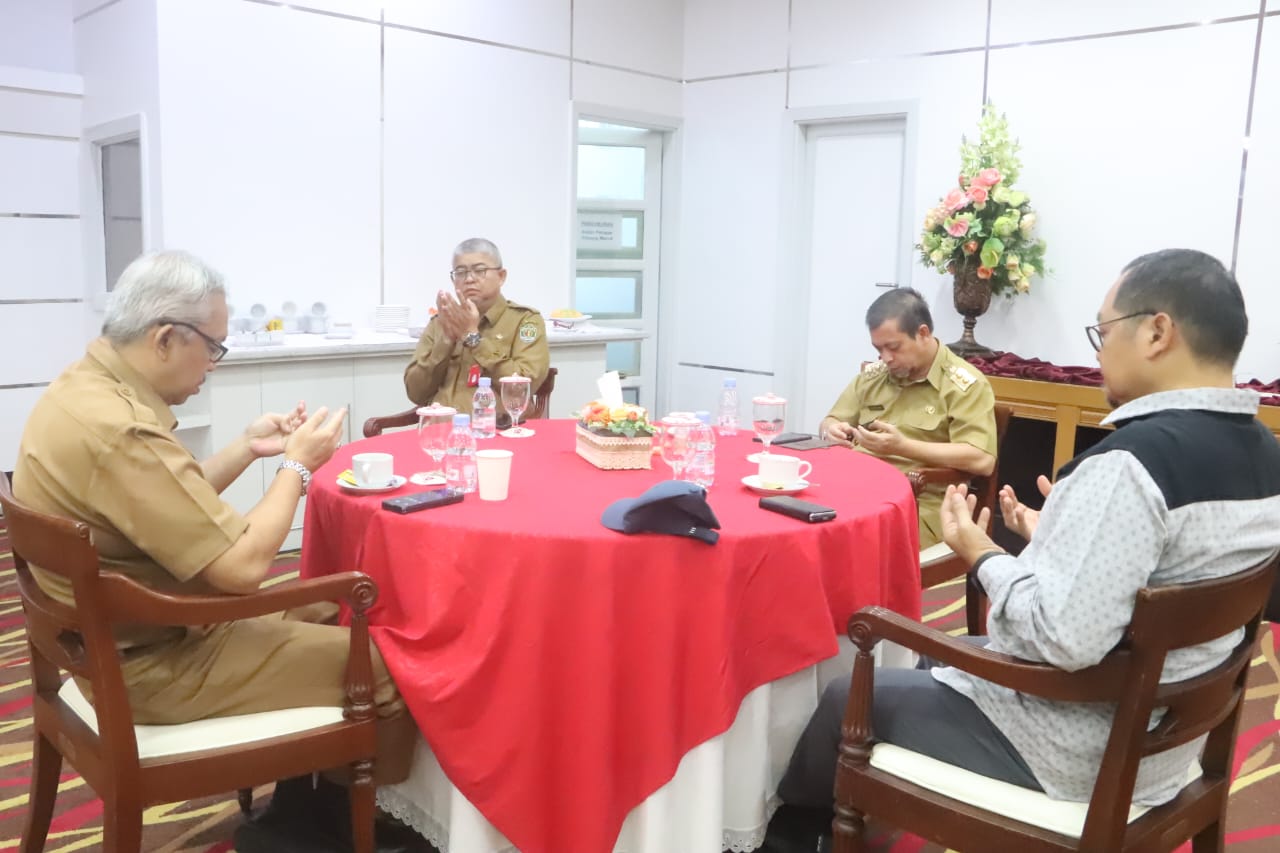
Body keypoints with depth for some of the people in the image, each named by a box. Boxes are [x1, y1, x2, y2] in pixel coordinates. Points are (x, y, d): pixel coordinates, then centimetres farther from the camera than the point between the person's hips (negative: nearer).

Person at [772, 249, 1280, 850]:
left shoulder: (1131, 461, -30)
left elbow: (1062, 637, -35)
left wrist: (982, 555, -18)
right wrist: (1059, 536, 9)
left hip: (1070, 753, -9)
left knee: (847, 698, 12)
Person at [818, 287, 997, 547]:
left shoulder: (965, 385, -2)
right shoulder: (873, 374, 15)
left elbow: (982, 461, -12)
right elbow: (829, 421, 24)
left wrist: (903, 446, -18)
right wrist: (832, 431, -1)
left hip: (921, 504, -5)